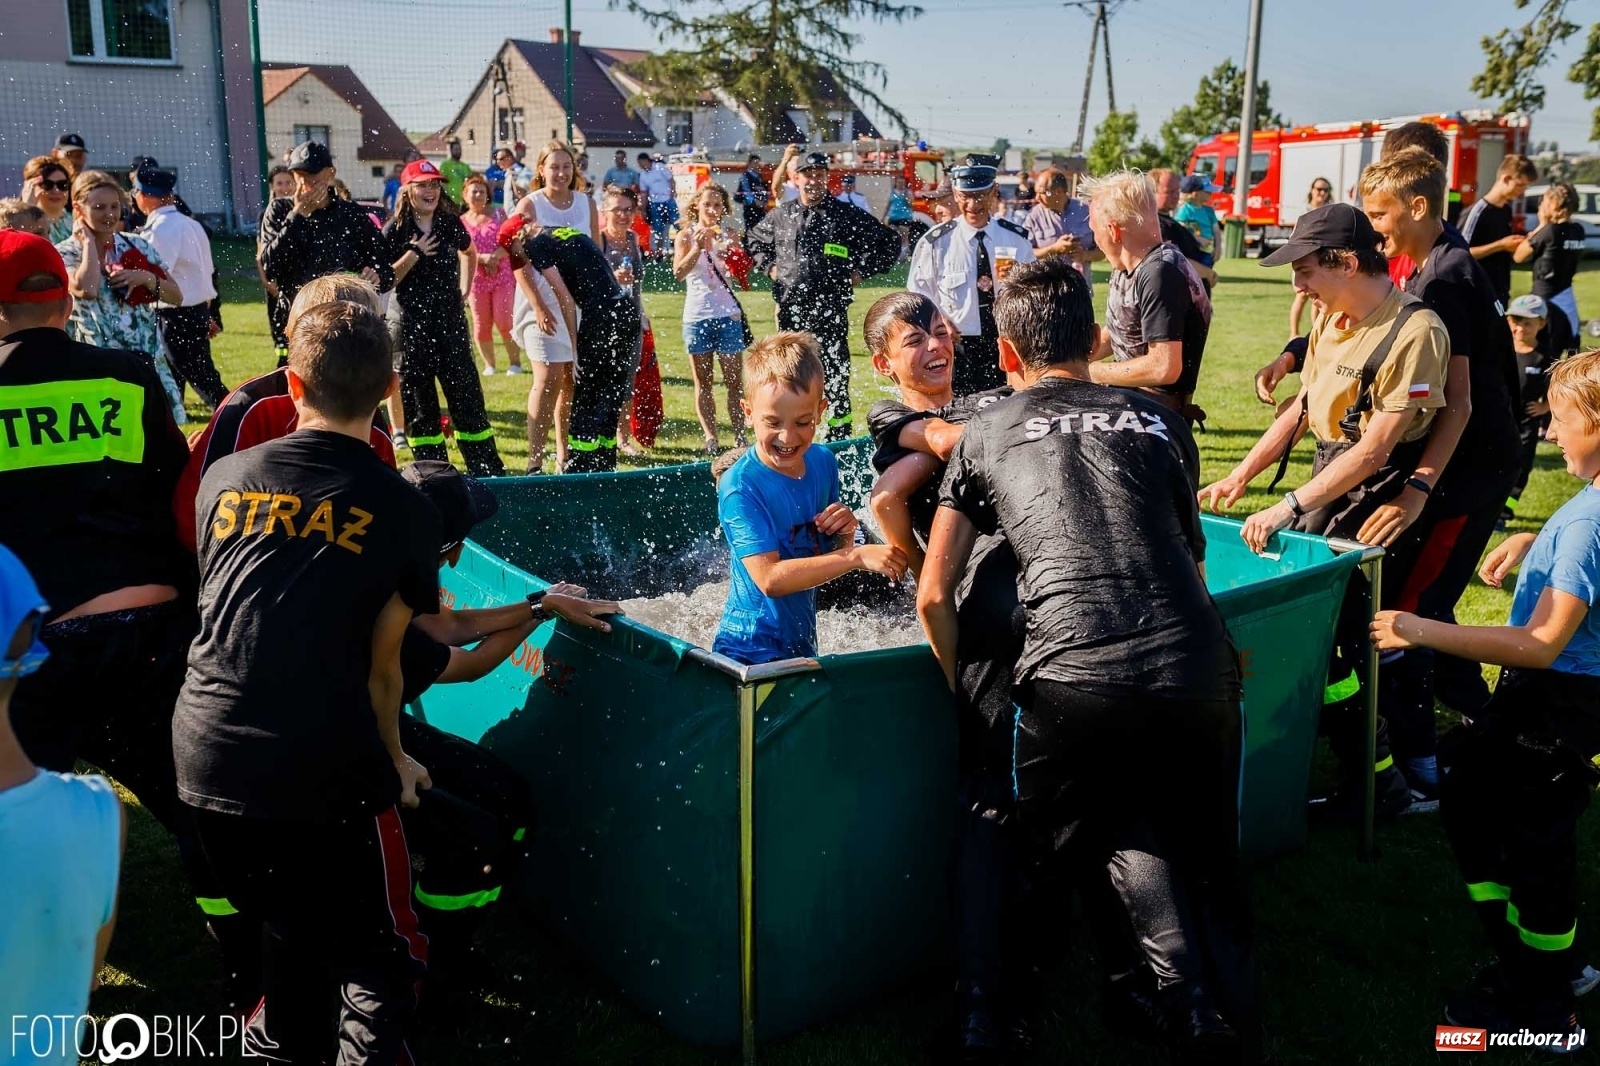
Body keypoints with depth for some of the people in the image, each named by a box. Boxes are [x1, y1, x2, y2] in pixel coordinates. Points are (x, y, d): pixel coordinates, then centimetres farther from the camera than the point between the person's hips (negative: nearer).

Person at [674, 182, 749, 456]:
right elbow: (678, 273, -11)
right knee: (703, 381, 4)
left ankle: (739, 437, 0)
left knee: (733, 380, -1)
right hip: (697, 316, -1)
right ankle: (710, 438, 7)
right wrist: (697, 248, -23)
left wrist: (730, 253, -16)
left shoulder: (727, 236, 7)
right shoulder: (686, 236, 3)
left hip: (728, 315, 1)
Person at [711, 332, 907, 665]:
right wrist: (858, 556, -29)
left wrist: (845, 534, -11)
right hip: (751, 652, -6)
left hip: (803, 643, 6)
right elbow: (770, 578, -26)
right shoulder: (739, 486, -20)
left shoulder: (823, 462, -1)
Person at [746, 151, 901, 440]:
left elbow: (890, 242, 6)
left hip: (830, 309, -3)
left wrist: (861, 271, 1)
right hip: (790, 307, 3)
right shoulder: (780, 215, 10)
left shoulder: (846, 215, 1)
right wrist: (769, 266, 14)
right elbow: (753, 240, 29)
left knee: (835, 373, -3)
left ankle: (840, 435, 4)